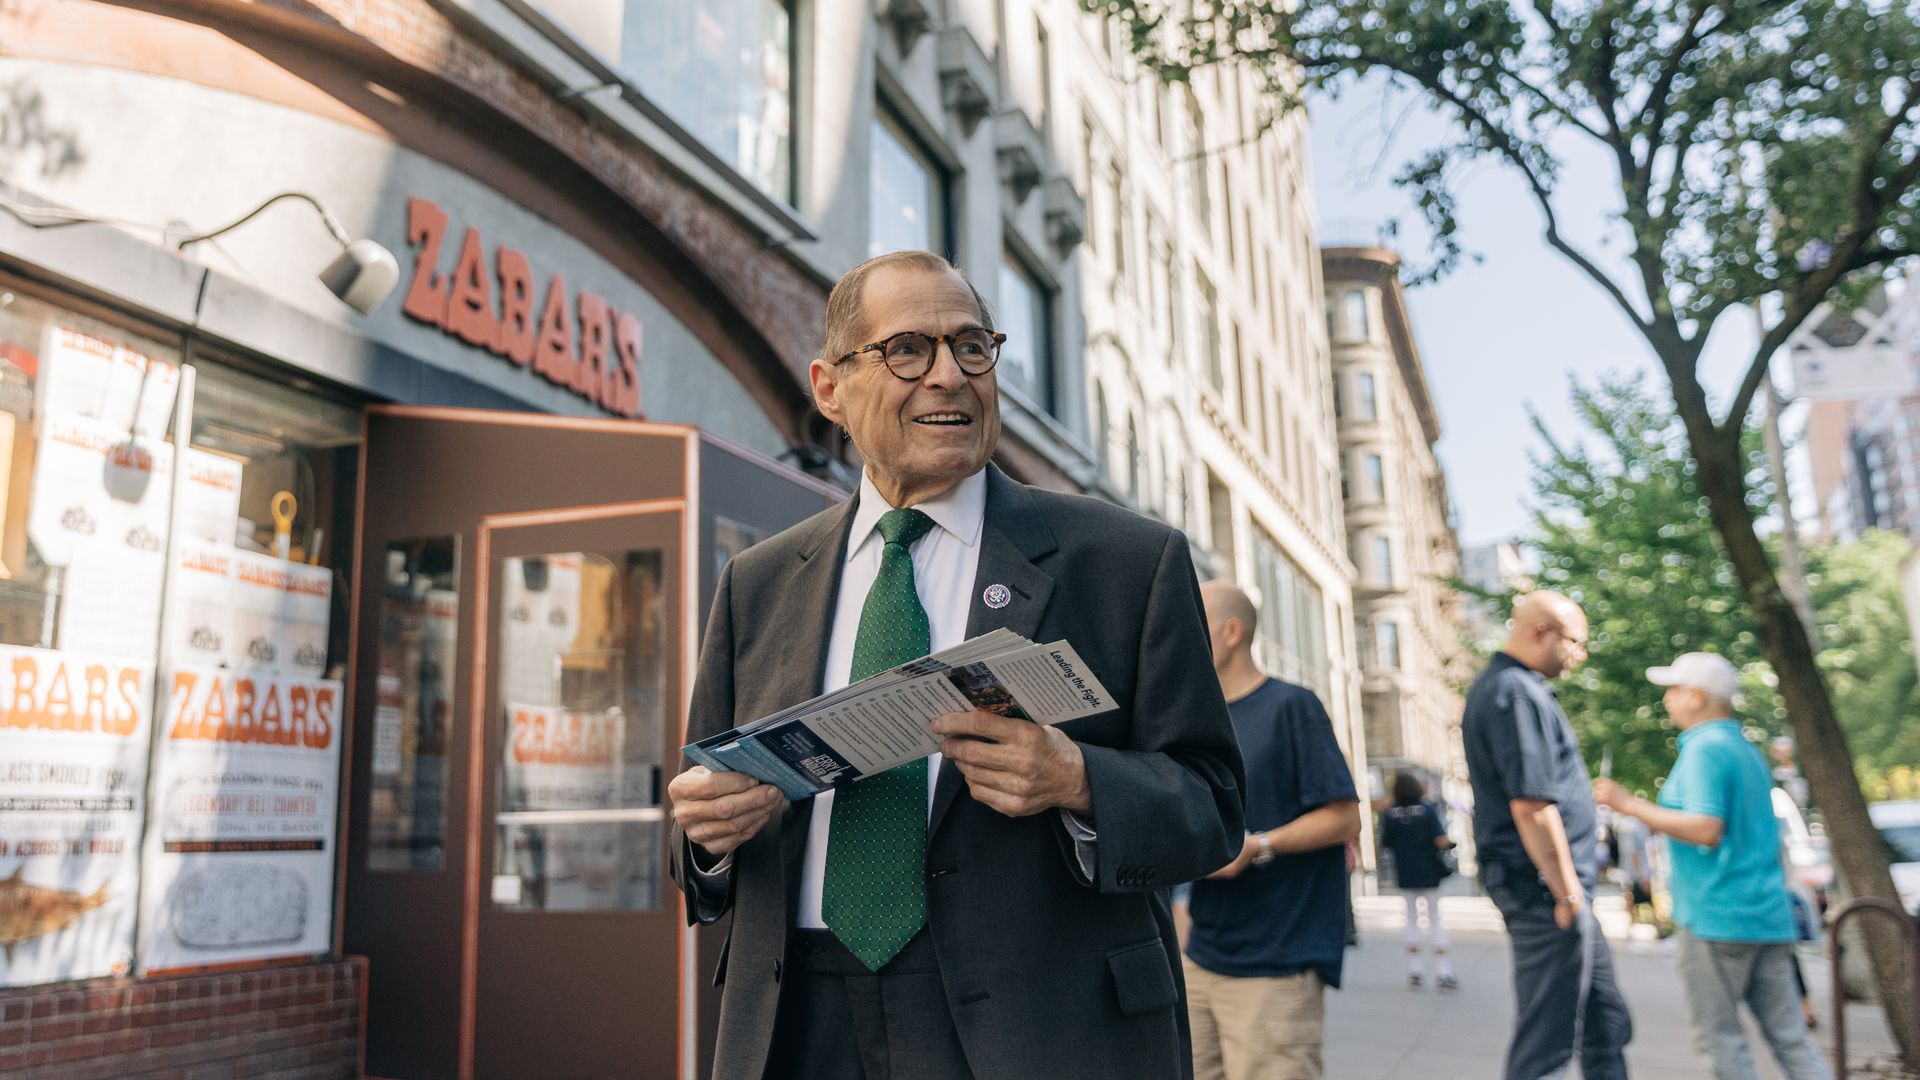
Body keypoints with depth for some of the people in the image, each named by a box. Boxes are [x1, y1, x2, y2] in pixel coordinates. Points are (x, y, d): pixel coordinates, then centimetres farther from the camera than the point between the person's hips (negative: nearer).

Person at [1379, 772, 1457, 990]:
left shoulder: (1388, 814, -7)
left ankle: (1414, 969, 12)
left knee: (1412, 918, 15)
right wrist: (1450, 842, 6)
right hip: (1429, 874, -1)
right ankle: (1443, 972, 4)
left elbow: (1385, 844, -4)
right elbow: (1441, 841, -16)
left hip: (1405, 876, 1)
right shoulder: (1427, 809, -10)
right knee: (1435, 919, 9)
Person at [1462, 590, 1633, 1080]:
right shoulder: (1519, 695, -19)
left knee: (1606, 1021, 19)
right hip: (1546, 891, -11)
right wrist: (1567, 892, -19)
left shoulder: (1494, 686, 15)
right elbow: (1531, 806, -25)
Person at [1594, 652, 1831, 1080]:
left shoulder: (1705, 749, -12)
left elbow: (1706, 830, -22)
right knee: (1790, 1036, 9)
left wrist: (1631, 805, -19)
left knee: (1721, 1037, 0)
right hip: (1769, 916, 9)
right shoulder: (1746, 749, 17)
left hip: (1718, 917, -9)